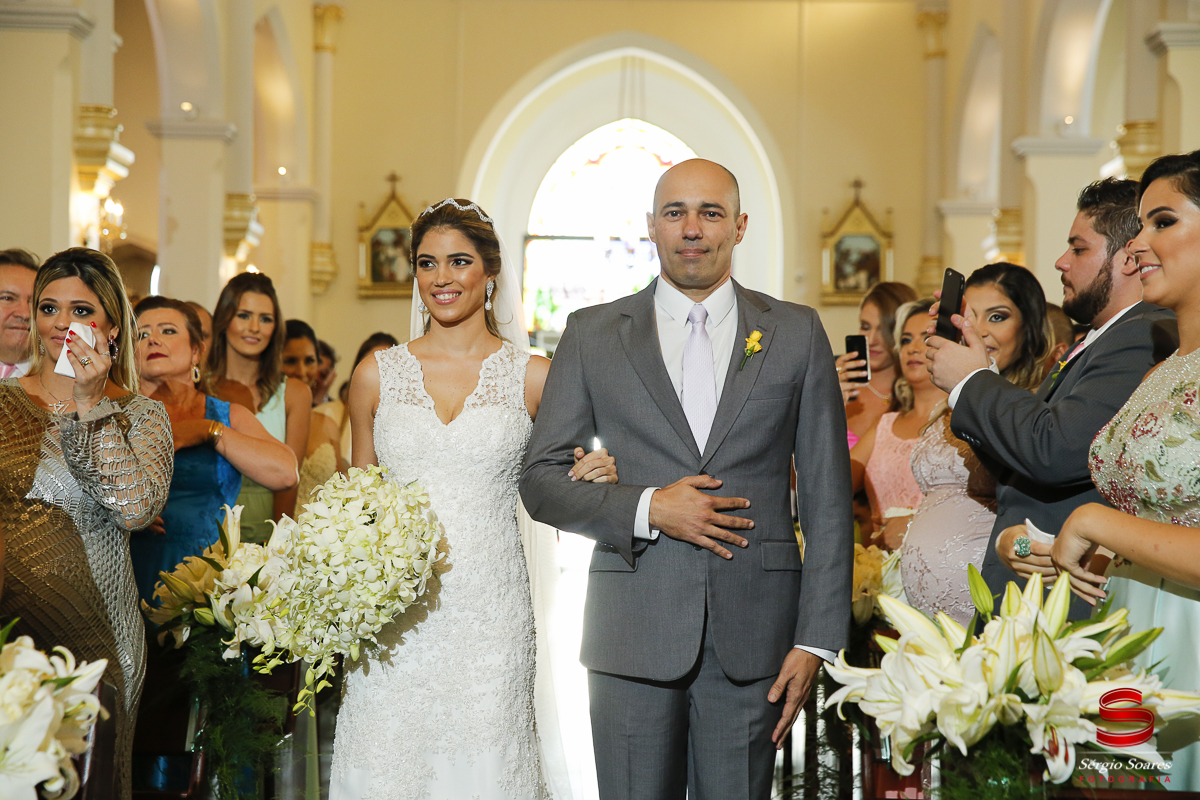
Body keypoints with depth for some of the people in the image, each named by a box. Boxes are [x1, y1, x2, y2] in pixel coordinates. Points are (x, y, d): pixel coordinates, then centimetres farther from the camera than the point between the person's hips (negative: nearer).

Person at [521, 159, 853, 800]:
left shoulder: (797, 334, 6)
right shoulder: (593, 335, 6)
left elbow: (827, 498, 5)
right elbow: (540, 479, 5)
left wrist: (815, 639, -2)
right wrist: (646, 508, -11)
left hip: (753, 637, 0)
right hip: (634, 634, 0)